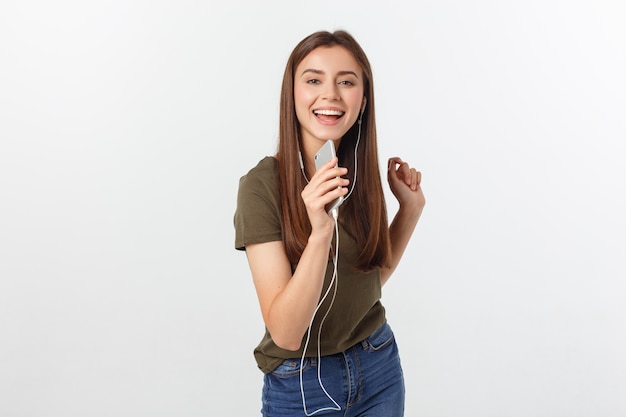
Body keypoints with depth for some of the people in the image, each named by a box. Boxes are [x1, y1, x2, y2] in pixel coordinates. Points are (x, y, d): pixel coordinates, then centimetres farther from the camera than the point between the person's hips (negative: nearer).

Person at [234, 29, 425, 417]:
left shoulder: (360, 171, -3)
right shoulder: (263, 184, -19)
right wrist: (320, 232, -35)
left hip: (380, 368, 5)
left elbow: (373, 273, 9)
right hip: (301, 384, -4)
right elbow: (286, 333, -23)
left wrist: (411, 206, -2)